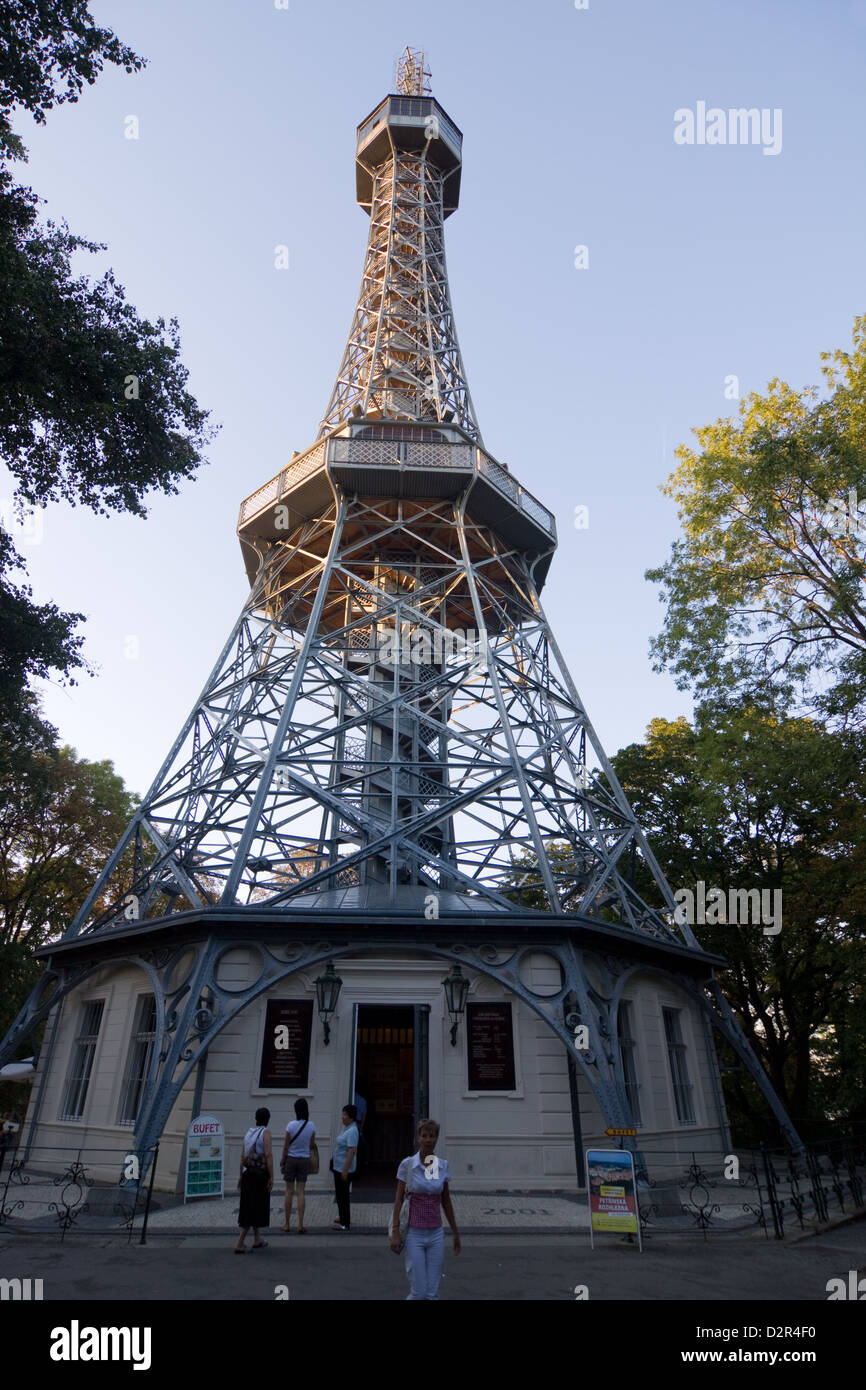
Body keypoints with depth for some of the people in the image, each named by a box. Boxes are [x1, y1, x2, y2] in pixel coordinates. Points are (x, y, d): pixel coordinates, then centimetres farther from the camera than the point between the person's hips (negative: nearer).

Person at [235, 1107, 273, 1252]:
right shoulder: (266, 1132, -14)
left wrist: (241, 1175, 16)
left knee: (251, 1207, 19)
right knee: (255, 1209, 1)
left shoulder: (248, 1132, 7)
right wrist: (271, 1177, -15)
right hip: (261, 1174, -7)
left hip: (248, 1174, 7)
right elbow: (268, 1155, -19)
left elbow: (242, 1156, 9)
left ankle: (257, 1240, 28)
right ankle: (239, 1244, -1)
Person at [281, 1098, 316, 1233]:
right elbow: (311, 1145, 0)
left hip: (291, 1159, -2)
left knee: (289, 1191, 10)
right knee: (301, 1192, 7)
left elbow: (286, 1146, -8)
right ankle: (300, 1225, 6)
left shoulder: (291, 1125, -15)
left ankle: (287, 1224, 17)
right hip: (304, 1160, 2)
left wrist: (282, 1161, 3)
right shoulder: (311, 1126, -8)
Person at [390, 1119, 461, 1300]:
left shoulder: (443, 1165, 1)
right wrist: (395, 1232, -10)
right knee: (418, 1292, -2)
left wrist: (455, 1232, 14)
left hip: (436, 1234, 3)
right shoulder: (407, 1164, -9)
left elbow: (446, 1201, 10)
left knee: (432, 1292, 7)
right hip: (414, 1234, -3)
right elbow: (399, 1199, -5)